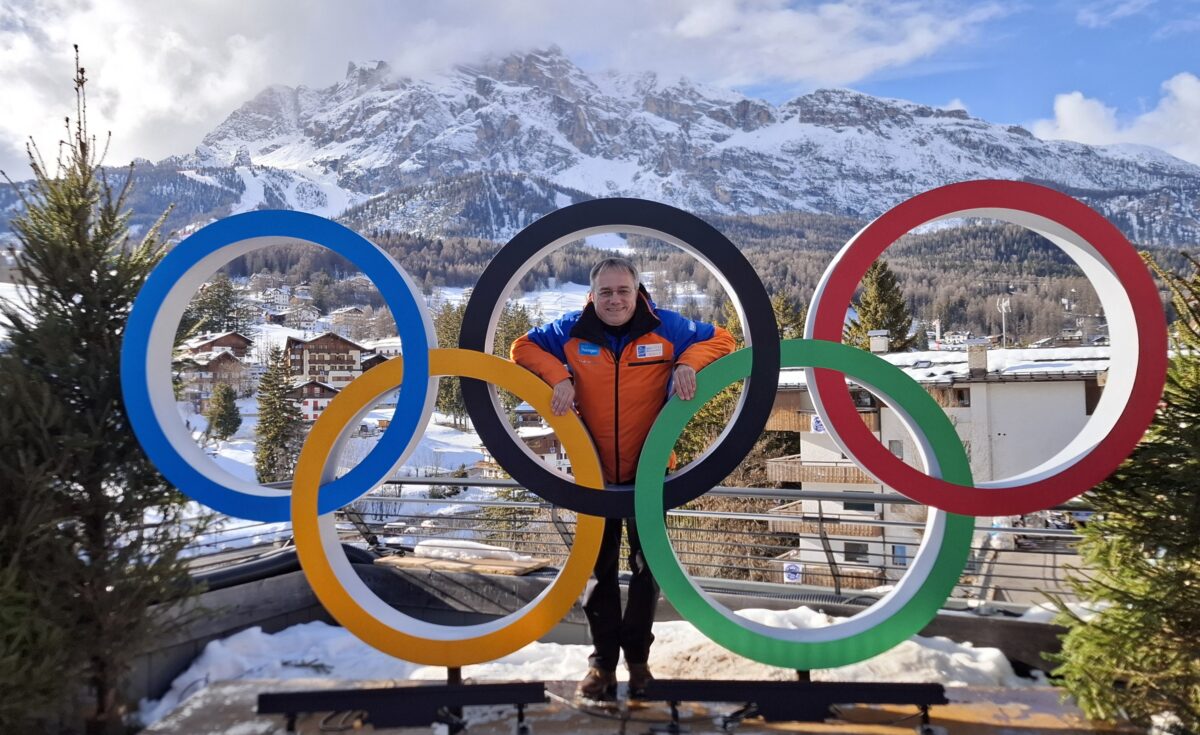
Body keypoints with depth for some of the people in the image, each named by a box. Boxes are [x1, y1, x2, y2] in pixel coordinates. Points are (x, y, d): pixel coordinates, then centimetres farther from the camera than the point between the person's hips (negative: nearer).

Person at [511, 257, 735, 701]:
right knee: (599, 567, 11)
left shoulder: (666, 328, -9)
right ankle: (603, 659, 27)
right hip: (594, 472, 1)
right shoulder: (571, 332, -7)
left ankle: (637, 655, 31)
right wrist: (558, 376, -16)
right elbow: (523, 347, 3)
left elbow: (719, 340, 1)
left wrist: (687, 364, -19)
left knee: (647, 565, 11)